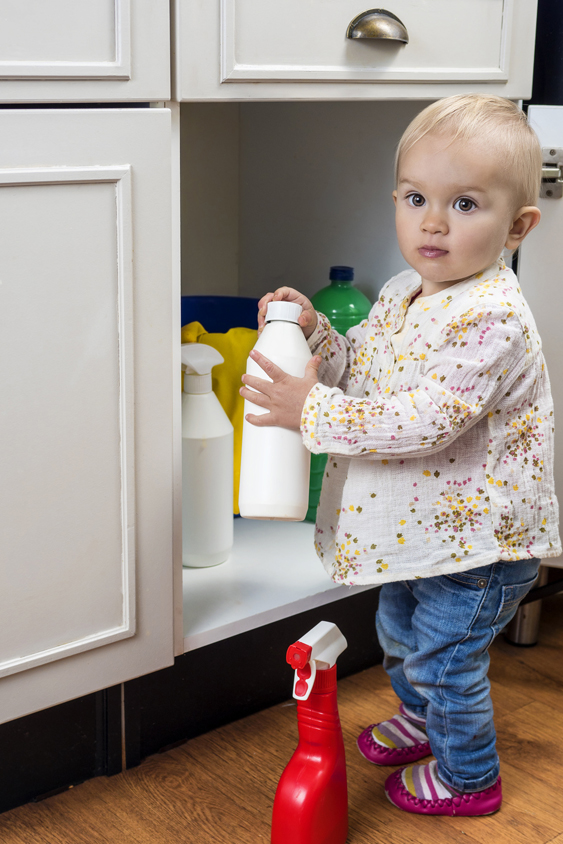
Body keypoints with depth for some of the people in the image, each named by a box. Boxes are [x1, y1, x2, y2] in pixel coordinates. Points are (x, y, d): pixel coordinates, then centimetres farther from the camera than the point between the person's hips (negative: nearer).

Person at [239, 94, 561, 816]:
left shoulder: (491, 318, -29)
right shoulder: (402, 293, 0)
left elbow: (424, 421, -35)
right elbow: (361, 371, 12)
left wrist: (313, 412, -32)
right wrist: (313, 329, -6)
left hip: (477, 537, -9)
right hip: (419, 526, 9)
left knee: (444, 656, 8)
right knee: (400, 634, 27)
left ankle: (468, 777, 33)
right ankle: (424, 720, 55)